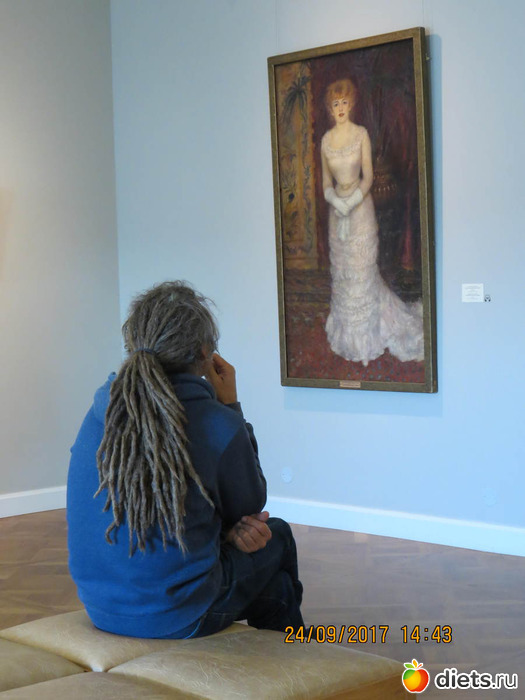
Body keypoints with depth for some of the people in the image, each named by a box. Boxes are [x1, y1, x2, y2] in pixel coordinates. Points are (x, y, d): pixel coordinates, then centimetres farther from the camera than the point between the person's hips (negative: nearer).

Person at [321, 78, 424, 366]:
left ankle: (367, 337, 13)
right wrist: (336, 201, -12)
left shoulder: (361, 134, -7)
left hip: (361, 206, -4)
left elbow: (368, 176, -8)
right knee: (341, 270, 10)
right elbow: (326, 180, 7)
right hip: (336, 207, 4)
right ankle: (348, 333, 24)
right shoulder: (326, 139, 3)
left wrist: (351, 203, -19)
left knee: (363, 269, 0)